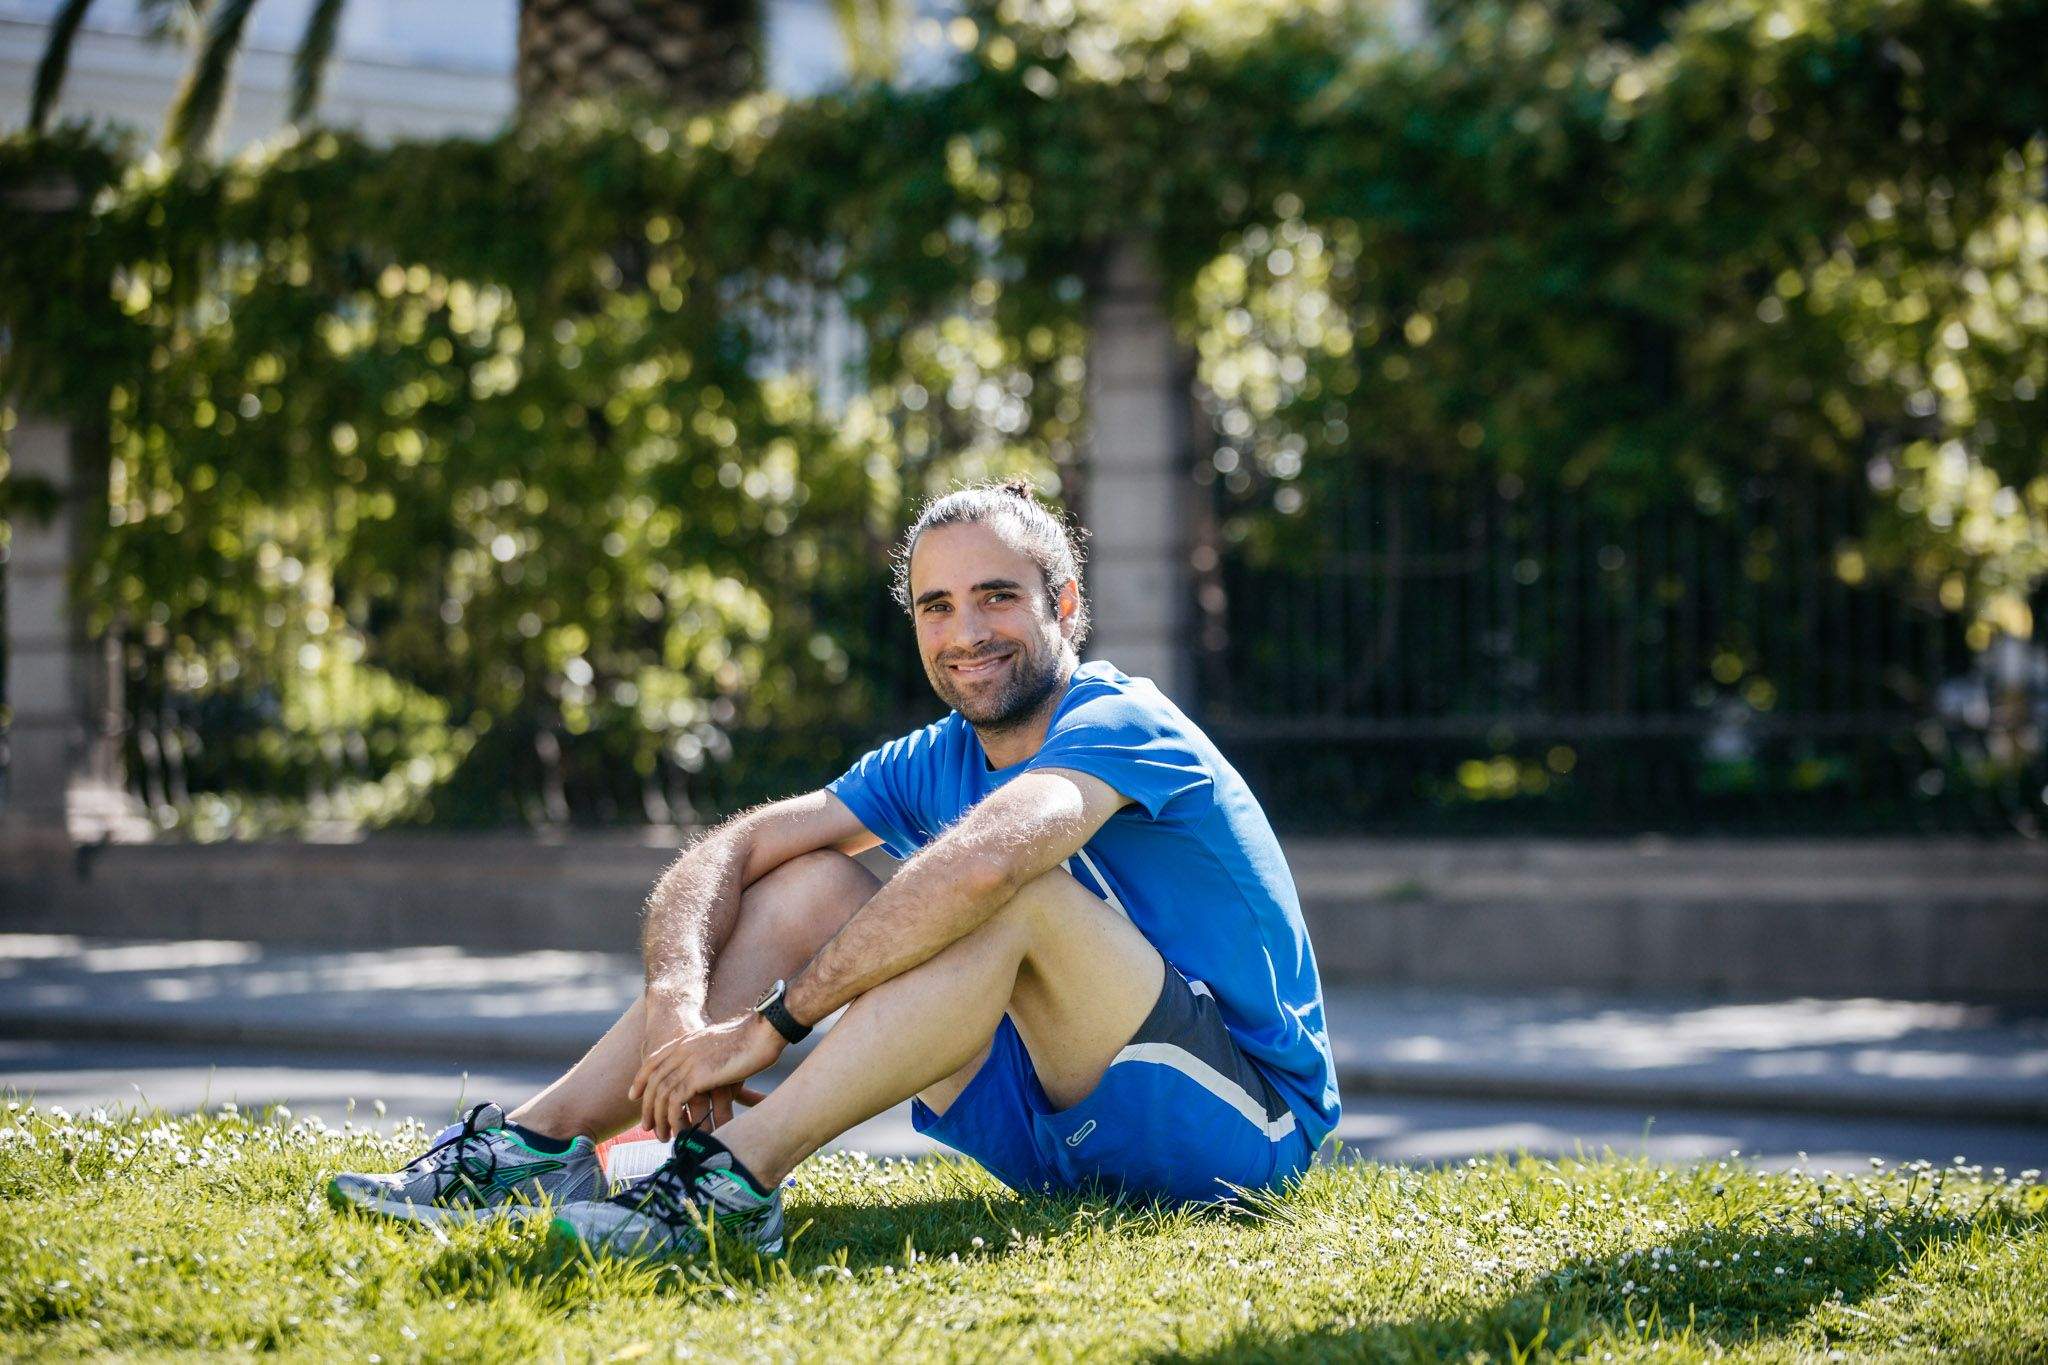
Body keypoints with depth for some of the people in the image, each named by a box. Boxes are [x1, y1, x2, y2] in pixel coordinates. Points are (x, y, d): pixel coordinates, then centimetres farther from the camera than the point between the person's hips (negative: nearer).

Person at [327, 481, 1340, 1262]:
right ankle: (534, 1141, -10)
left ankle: (732, 1182, -35)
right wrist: (678, 1005, -21)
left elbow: (976, 867, -36)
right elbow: (724, 856, 0)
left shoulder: (1117, 725, -16)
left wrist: (768, 1024, -31)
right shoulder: (931, 765, 9)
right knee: (810, 886, 0)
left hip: (1245, 1118, -7)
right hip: (1058, 1139, 7)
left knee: (1012, 885, -31)